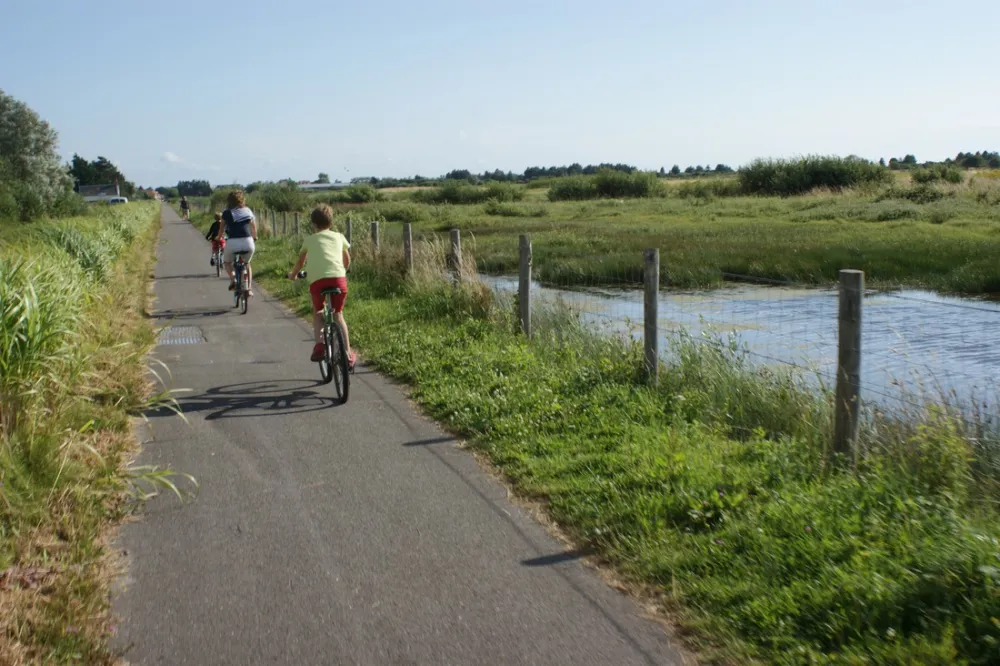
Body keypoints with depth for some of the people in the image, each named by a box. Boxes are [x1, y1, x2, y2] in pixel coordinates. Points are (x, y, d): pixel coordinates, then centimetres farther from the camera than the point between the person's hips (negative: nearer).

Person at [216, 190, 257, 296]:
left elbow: (222, 228, 14)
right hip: (248, 241, 2)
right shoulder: (248, 211, 13)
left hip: (233, 242, -2)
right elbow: (253, 226, 23)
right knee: (247, 264, 26)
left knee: (226, 261, 26)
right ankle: (248, 288, 12)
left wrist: (218, 237, 35)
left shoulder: (227, 213, 7)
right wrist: (255, 237, 42)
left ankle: (232, 278, -2)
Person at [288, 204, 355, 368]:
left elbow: (301, 261, 32)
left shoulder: (309, 239, 19)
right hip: (338, 278, 1)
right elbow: (347, 260, 31)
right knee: (338, 314, 20)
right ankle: (347, 352, 13)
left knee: (317, 313, 24)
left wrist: (293, 274, 51)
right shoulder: (339, 237, 22)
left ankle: (319, 344, 1)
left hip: (317, 279, -1)